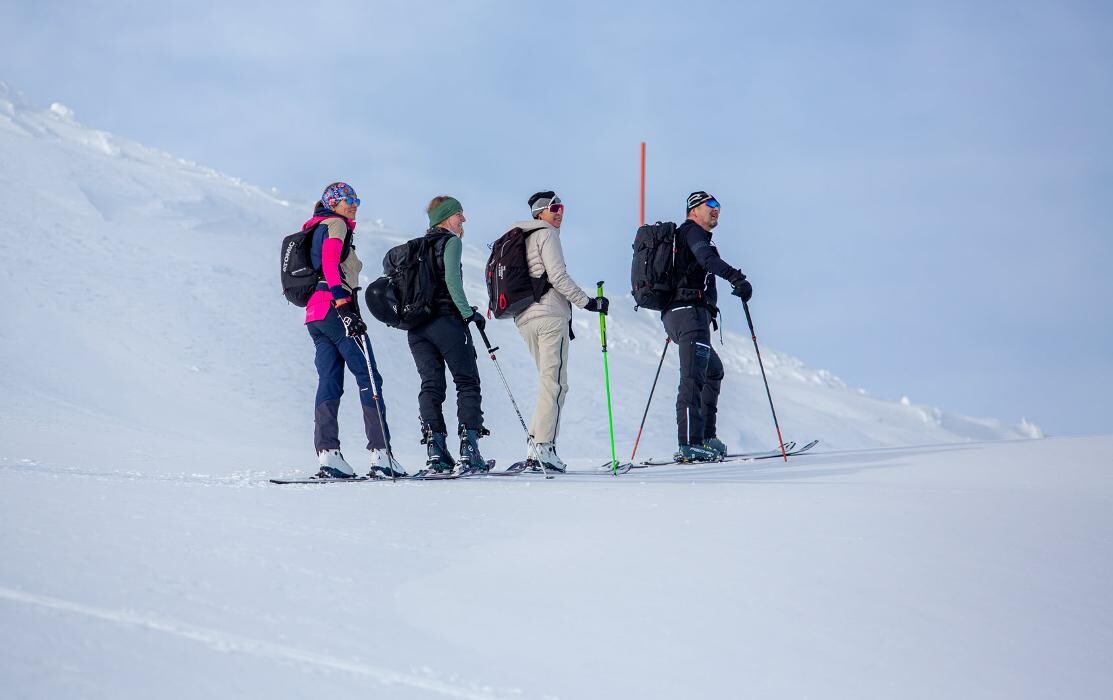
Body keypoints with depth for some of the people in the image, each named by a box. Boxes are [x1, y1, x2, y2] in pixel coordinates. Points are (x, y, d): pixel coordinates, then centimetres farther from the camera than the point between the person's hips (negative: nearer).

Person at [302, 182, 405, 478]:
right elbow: (330, 265, -17)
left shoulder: (315, 230, 26)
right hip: (334, 308, -10)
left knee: (329, 382, 3)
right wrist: (344, 306, -26)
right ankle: (380, 452, -18)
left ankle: (327, 453, -7)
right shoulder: (335, 224, -2)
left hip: (314, 314, 10)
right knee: (368, 376, -10)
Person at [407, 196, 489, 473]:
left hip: (416, 325, 7)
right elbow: (452, 279, -16)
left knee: (431, 385, 6)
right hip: (446, 320, -7)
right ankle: (468, 448, -11)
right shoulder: (451, 241, -2)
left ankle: (436, 448, -6)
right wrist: (468, 313, -15)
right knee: (467, 383, -1)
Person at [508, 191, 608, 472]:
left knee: (549, 382, 14)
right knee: (554, 383, -10)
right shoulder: (547, 235, -2)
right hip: (550, 315, -9)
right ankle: (544, 448, -19)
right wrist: (588, 302, -9)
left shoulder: (521, 239, 25)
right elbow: (557, 276, -13)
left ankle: (535, 448, 6)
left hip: (524, 317, 9)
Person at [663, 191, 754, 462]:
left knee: (714, 371, 24)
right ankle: (690, 444, -28)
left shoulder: (678, 237, 29)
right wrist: (736, 277, -36)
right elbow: (707, 259, -23)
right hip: (691, 311, -11)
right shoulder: (693, 231, -2)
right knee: (693, 377, -18)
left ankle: (706, 437, 22)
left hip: (674, 315, 11)